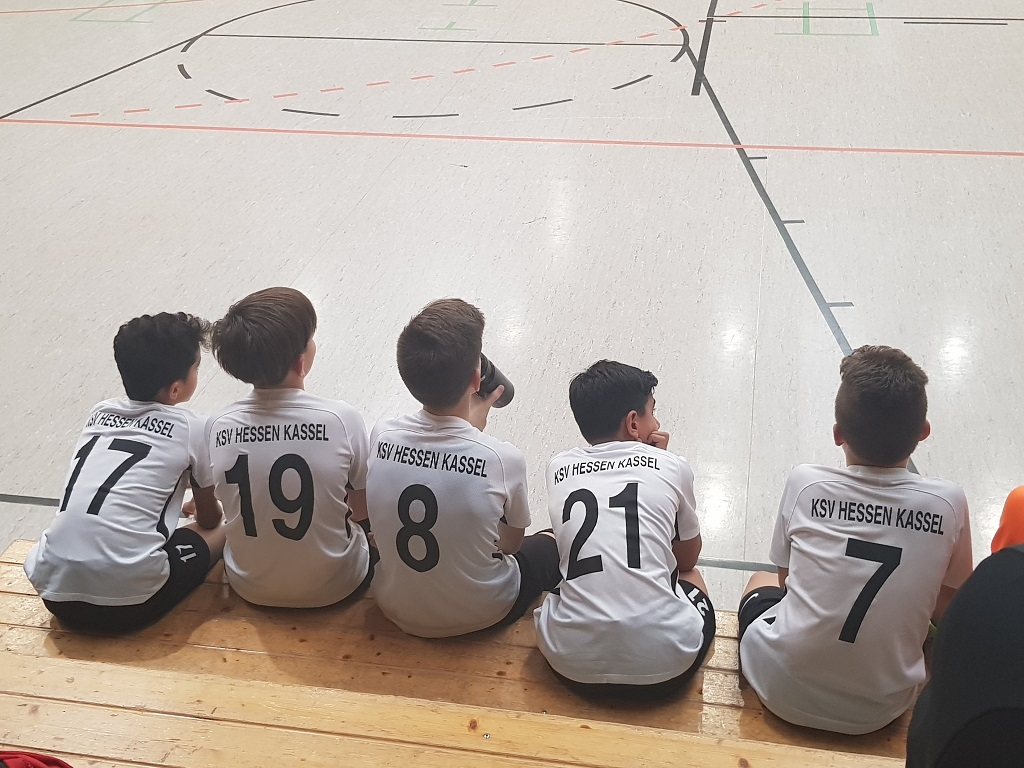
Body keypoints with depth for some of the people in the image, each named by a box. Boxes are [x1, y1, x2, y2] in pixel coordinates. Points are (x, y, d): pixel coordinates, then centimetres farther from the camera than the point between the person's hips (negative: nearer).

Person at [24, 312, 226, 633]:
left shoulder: (99, 413, 16)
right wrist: (205, 511, 45)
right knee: (223, 532, 19)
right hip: (128, 603, -5)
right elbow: (209, 520, 21)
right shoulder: (189, 428, 4)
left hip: (53, 591, 5)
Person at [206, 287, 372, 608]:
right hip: (333, 588, -2)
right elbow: (364, 508, -9)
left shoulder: (217, 427, -16)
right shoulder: (343, 419, -24)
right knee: (369, 525, 30)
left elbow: (214, 511, 1)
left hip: (250, 587, 2)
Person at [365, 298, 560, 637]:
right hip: (480, 616, -4)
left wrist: (468, 426, 11)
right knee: (549, 544, 24)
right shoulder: (504, 458, -28)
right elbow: (511, 542, -8)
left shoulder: (382, 436, -18)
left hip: (396, 609, 4)